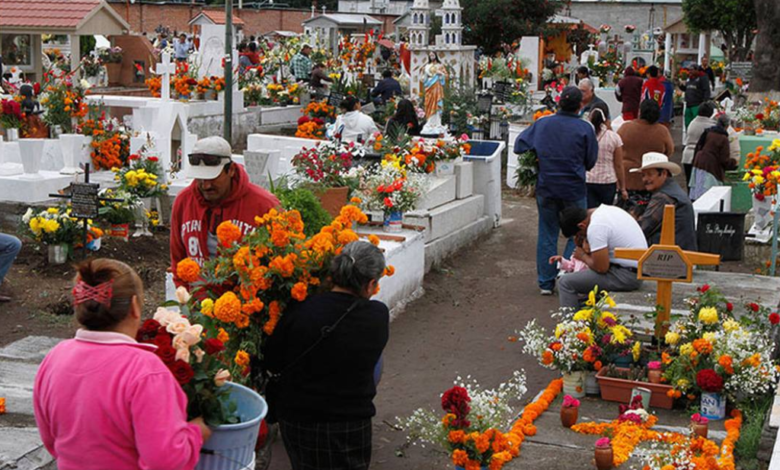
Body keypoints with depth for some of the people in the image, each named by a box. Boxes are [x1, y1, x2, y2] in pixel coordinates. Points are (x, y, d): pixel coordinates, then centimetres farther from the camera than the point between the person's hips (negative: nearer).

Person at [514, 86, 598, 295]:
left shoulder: (542, 123, -2)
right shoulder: (585, 128, -9)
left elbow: (519, 145, 3)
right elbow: (591, 161, -1)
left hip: (546, 188, 3)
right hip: (574, 188, -3)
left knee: (547, 234, 13)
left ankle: (546, 282, 16)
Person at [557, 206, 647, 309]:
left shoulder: (595, 228, -20)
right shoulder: (605, 209, 8)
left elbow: (601, 268, -19)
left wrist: (583, 256, -2)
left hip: (626, 276, -10)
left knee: (565, 283, -9)